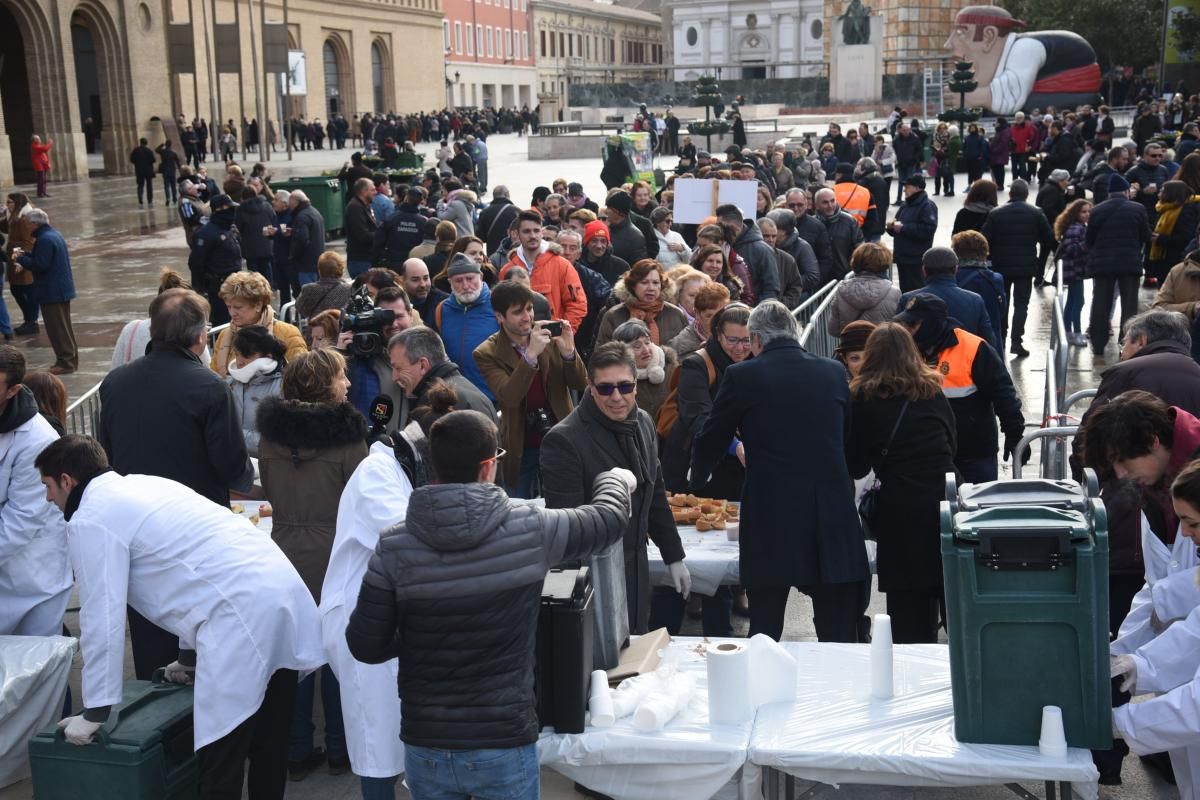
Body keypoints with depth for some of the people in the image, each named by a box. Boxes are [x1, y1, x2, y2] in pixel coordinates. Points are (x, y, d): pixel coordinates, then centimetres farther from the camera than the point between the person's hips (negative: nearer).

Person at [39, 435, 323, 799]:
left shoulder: (89, 521, 0)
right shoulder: (143, 485, 26)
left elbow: (102, 619, -4)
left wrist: (95, 712, 6)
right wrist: (189, 656, 40)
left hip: (244, 615, -9)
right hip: (285, 592, 9)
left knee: (219, 769, -2)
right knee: (267, 746, 21)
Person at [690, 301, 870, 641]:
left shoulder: (741, 376, -2)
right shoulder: (834, 372, 7)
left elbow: (710, 442, 9)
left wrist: (695, 485, 29)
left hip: (770, 524, -2)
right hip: (833, 520, 3)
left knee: (764, 634, 9)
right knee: (839, 638, 7)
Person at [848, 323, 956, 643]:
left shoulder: (861, 398, 1)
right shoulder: (934, 393, 9)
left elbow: (856, 467, 6)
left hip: (899, 508, -3)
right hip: (945, 495, 3)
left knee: (909, 612, 5)